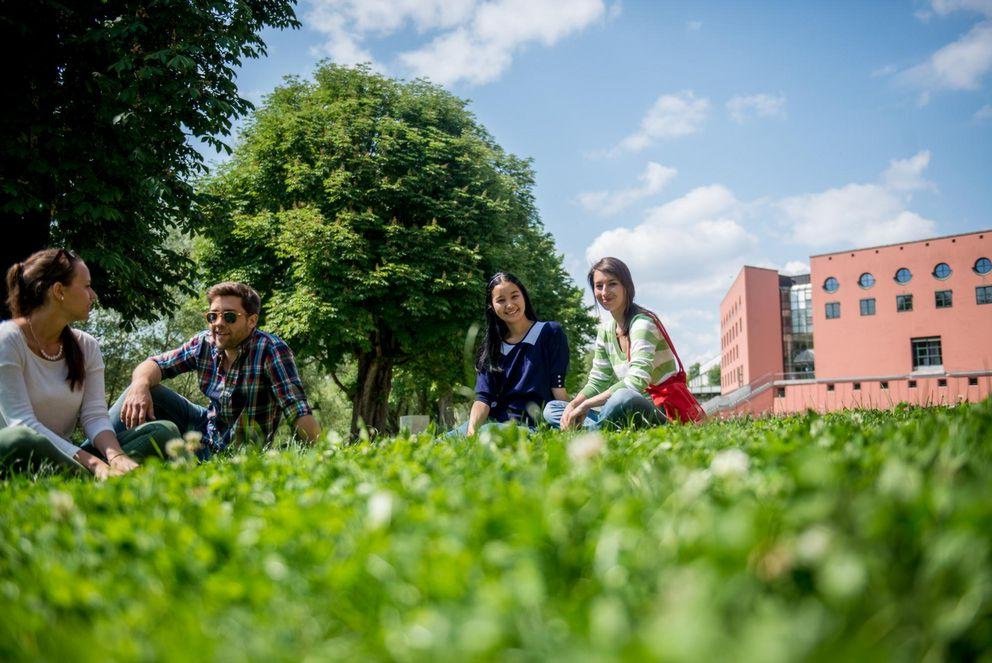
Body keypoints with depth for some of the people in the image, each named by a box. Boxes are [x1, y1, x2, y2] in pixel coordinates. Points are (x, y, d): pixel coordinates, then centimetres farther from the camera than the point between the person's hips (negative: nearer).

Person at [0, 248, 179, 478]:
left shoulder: (86, 346, 9)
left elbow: (95, 416, -2)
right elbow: (22, 422, -18)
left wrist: (116, 456, -26)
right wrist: (94, 464, -30)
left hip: (63, 458, 6)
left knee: (164, 432, -11)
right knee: (19, 440, -41)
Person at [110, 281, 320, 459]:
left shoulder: (271, 349, -22)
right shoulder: (204, 343, -5)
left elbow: (299, 411, -29)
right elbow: (155, 364, -3)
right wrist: (140, 384, -27)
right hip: (206, 426, 6)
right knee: (144, 388, -6)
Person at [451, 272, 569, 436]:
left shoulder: (551, 332, 4)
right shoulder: (491, 348, 14)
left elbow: (558, 389, -2)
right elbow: (483, 398, 2)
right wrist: (471, 430, -17)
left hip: (529, 425, -3)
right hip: (491, 421, 3)